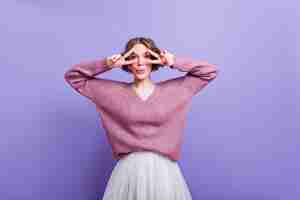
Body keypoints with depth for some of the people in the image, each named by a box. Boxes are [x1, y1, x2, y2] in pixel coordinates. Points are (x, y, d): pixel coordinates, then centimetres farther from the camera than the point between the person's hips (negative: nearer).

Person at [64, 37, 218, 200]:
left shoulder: (174, 89, 1)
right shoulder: (113, 91, 1)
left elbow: (209, 71, 5)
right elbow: (73, 76, 6)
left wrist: (174, 62, -6)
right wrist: (106, 64, -8)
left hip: (164, 170, 1)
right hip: (129, 171, 0)